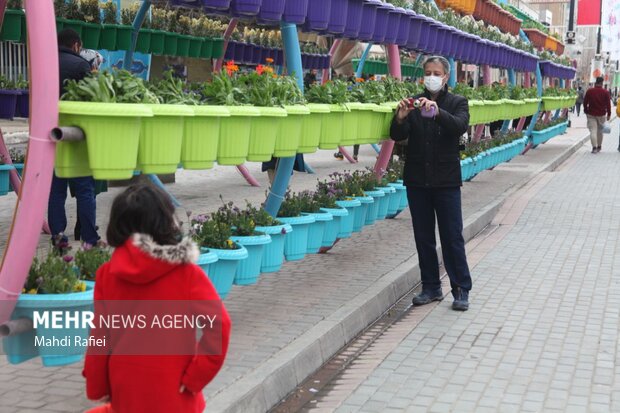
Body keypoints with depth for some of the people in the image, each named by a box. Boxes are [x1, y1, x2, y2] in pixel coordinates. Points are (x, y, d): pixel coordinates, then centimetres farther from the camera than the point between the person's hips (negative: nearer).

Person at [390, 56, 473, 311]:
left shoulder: (457, 103, 1)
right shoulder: (415, 103, 7)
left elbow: (460, 126, -19)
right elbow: (397, 136, -3)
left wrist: (437, 112, -36)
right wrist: (400, 118, -24)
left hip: (446, 180, -3)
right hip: (417, 180, 3)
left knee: (452, 236, -1)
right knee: (423, 237, 9)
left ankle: (462, 290, 7)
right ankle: (431, 288, 19)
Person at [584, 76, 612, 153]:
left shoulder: (589, 91, -3)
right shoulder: (605, 92, -5)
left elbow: (585, 102, 3)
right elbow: (608, 104, -4)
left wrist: (586, 111, 16)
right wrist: (609, 114, 3)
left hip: (591, 114, 0)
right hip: (601, 114, 0)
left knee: (593, 130, -3)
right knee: (600, 131, 14)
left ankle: (594, 147, -15)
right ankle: (599, 147, 23)